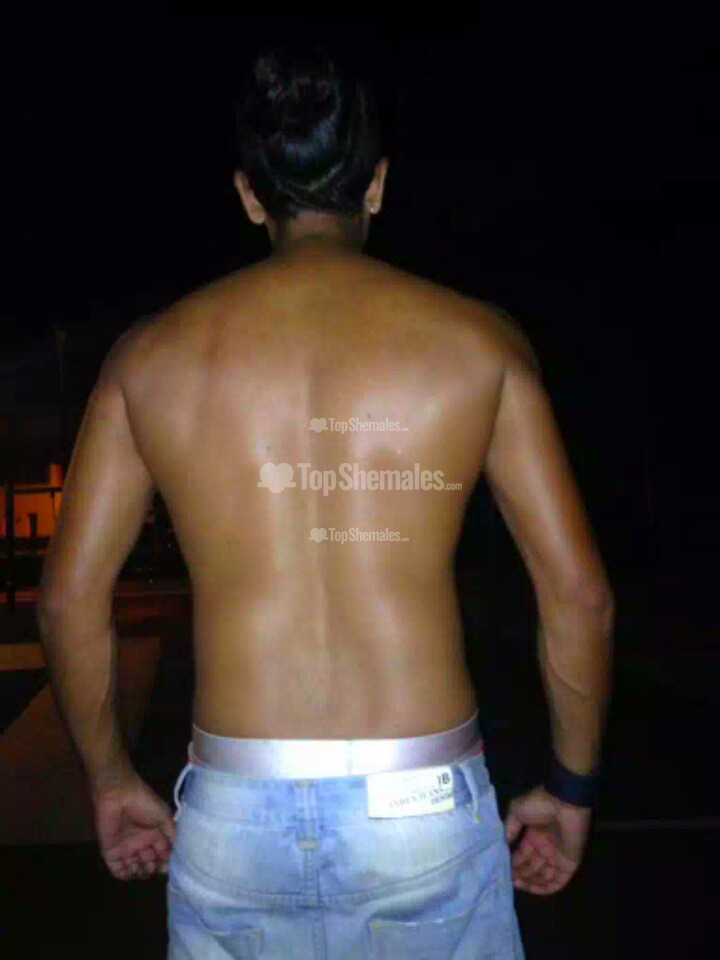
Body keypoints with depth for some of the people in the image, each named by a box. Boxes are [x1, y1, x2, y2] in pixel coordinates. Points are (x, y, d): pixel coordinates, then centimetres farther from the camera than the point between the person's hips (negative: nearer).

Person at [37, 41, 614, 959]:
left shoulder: (153, 351, 1)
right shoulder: (477, 339, -3)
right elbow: (579, 592, -4)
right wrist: (572, 784, 10)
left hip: (233, 813, 1)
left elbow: (68, 595, 2)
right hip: (424, 807, 0)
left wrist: (110, 777, 15)